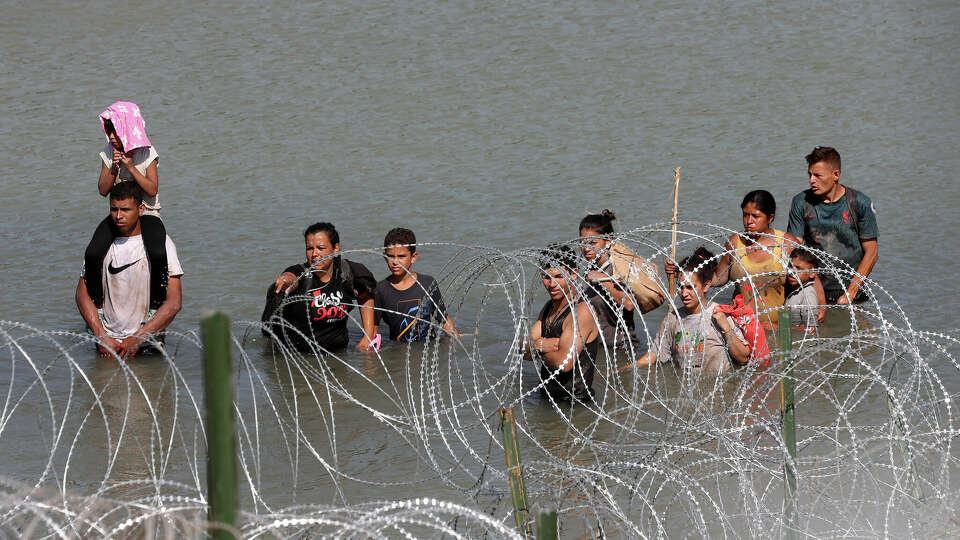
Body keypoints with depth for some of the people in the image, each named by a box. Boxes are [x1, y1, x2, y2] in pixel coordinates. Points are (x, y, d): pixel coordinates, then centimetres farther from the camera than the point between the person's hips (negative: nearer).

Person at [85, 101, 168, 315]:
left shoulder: (147, 153, -7)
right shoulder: (108, 153, 2)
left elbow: (152, 189, -14)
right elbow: (103, 190, -1)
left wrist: (131, 168, -22)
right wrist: (113, 169, -17)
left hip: (147, 214, -3)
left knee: (157, 255, -32)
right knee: (92, 254, -23)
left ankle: (156, 303, -10)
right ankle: (96, 302, -3)